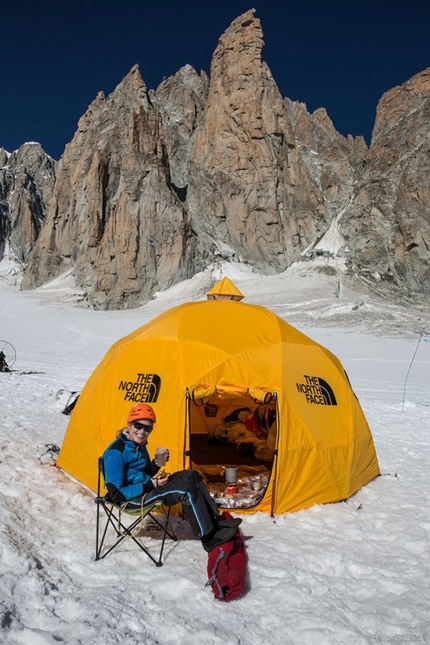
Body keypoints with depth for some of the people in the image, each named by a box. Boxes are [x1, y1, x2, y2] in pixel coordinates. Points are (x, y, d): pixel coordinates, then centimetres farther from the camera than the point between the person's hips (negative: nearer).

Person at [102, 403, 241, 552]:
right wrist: (150, 485, -21)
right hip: (131, 499, -10)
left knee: (191, 475, 1)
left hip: (145, 488, 10)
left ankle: (214, 521, 3)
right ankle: (209, 538, -12)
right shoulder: (115, 453, -22)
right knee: (185, 488, -23)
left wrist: (156, 463, -5)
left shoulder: (139, 445, 6)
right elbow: (116, 494, -22)